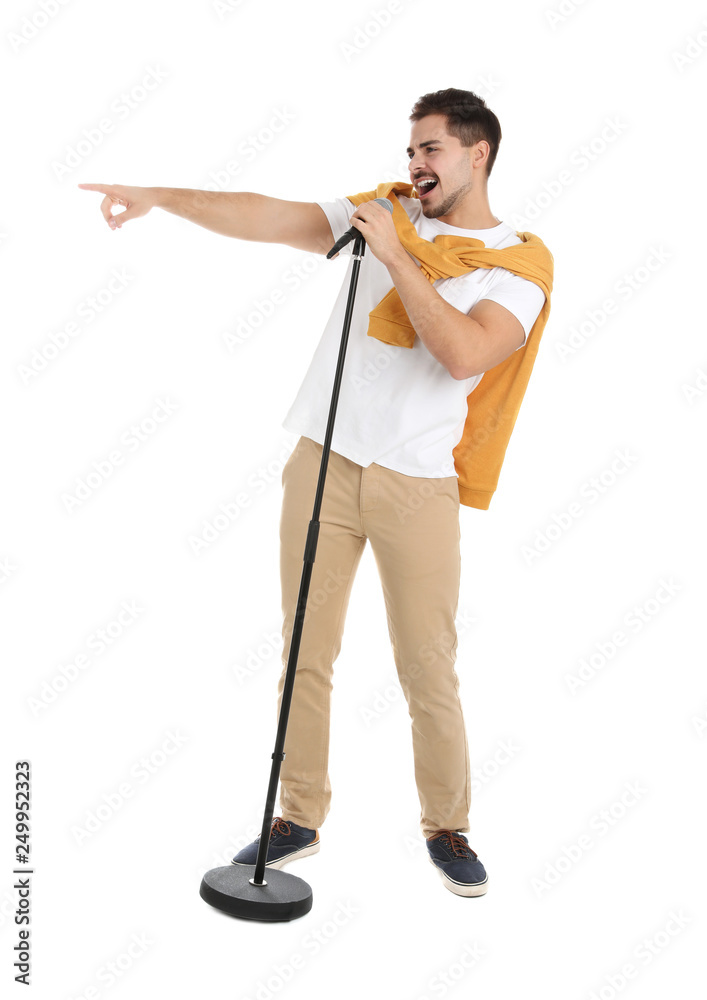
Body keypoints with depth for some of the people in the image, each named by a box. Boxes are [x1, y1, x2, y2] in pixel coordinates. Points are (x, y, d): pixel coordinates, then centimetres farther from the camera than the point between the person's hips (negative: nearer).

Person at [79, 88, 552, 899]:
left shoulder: (519, 265, 1)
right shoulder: (381, 212, 11)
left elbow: (463, 354, -17)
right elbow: (267, 217, 2)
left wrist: (396, 257, -12)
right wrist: (161, 196, -7)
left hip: (417, 483, -2)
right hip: (322, 462, 3)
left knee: (428, 669, 2)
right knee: (305, 652, 7)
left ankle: (446, 828, 23)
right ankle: (298, 819, 23)